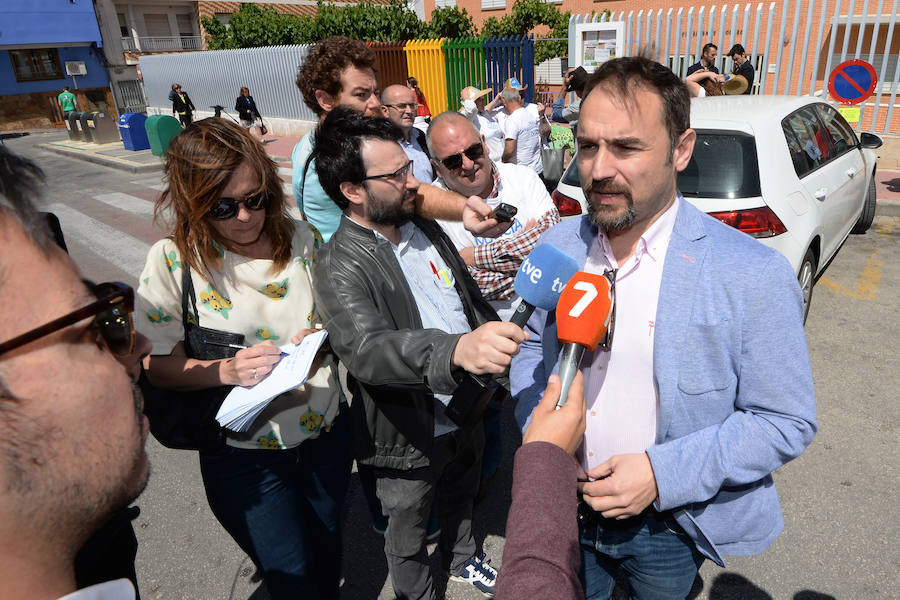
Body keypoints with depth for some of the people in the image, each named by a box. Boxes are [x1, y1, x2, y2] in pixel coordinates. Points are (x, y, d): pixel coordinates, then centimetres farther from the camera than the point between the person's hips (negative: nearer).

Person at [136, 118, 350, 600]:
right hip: (245, 456, -3)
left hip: (326, 433, 4)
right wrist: (227, 371, -28)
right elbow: (159, 366, -11)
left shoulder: (301, 239, -5)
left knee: (328, 559, 23)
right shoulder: (172, 260, -15)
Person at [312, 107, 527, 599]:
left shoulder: (424, 227, -1)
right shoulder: (340, 267, -25)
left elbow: (471, 296, 13)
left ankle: (462, 560, 60)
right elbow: (366, 348, -43)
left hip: (466, 410, 7)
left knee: (460, 499, 32)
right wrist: (456, 350, -59)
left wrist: (493, 341, 16)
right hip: (412, 436, -6)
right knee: (407, 538, 19)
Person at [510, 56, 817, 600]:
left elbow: (787, 421, -14)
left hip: (668, 528, -2)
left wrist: (662, 473, -23)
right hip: (566, 507, 3)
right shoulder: (557, 246, -7)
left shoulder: (754, 275, -20)